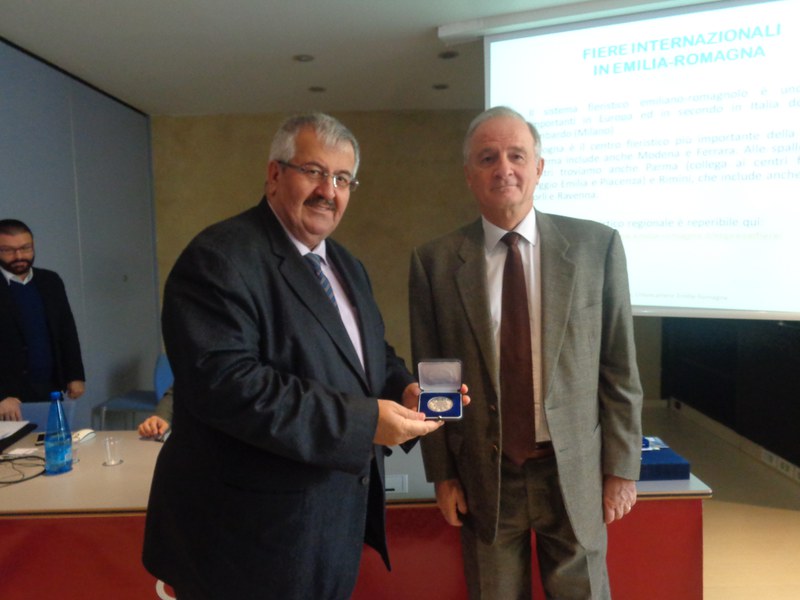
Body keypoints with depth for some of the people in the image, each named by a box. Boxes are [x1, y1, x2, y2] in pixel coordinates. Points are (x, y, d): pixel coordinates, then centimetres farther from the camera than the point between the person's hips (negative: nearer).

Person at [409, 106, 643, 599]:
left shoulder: (596, 245, -5)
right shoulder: (435, 262, -4)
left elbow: (619, 368, -1)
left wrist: (622, 467, 0)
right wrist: (441, 473, 2)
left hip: (575, 470, 0)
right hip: (483, 476, 1)